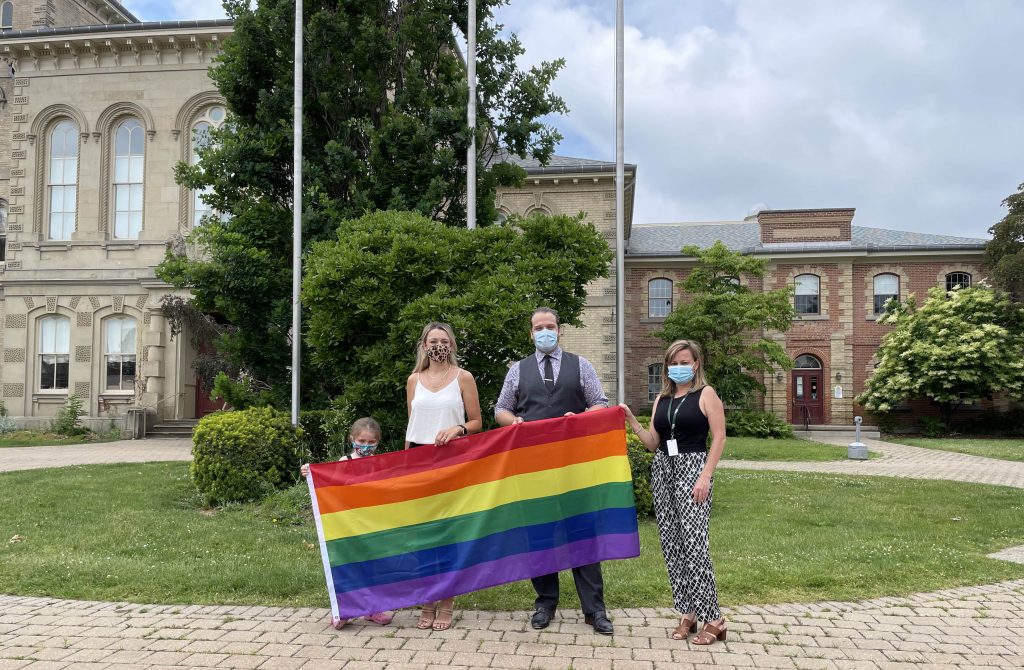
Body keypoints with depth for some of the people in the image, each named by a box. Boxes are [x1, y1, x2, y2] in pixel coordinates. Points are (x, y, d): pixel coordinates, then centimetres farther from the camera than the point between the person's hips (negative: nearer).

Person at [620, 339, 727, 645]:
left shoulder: (706, 394, -2)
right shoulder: (661, 399, 14)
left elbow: (719, 438, -7)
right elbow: (653, 443, 13)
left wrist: (705, 476, -15)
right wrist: (632, 421, 0)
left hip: (693, 467, -6)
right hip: (662, 470, 6)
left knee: (693, 543, -12)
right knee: (671, 544, 5)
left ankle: (713, 619, -4)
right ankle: (687, 613, 15)